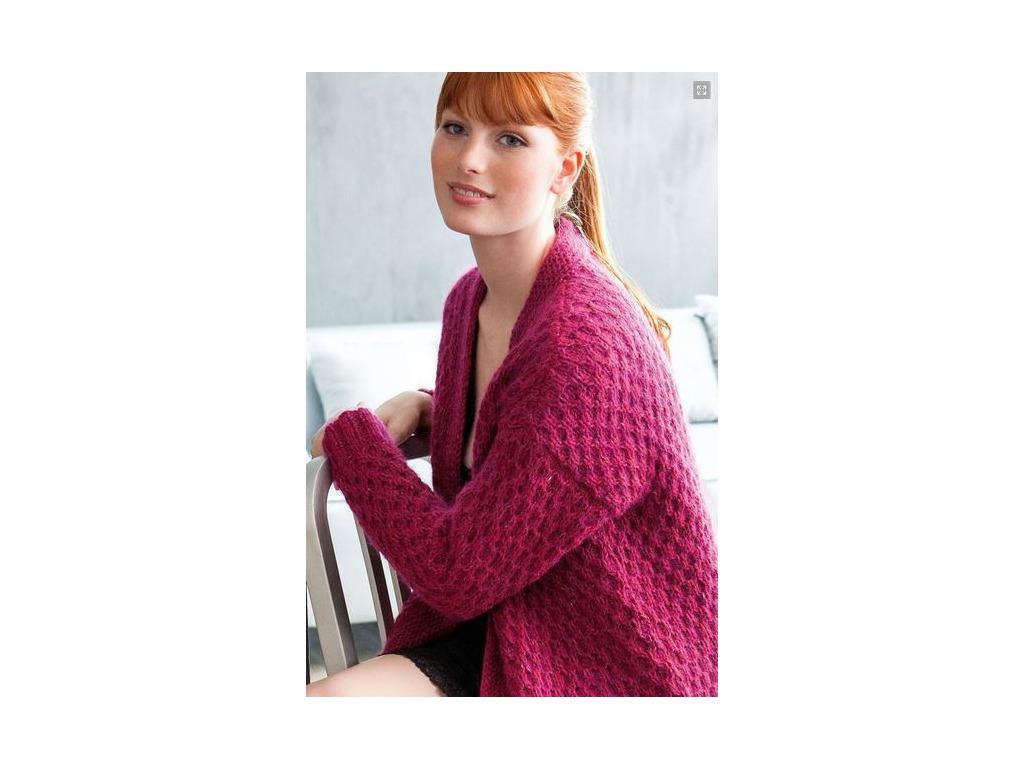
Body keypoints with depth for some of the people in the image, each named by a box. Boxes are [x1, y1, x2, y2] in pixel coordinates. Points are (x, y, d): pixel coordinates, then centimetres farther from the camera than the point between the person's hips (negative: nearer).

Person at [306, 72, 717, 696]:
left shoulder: (584, 346, -25)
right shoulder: (470, 300, 3)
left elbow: (457, 572, -21)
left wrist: (353, 436, -8)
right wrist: (423, 411, 3)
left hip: (616, 672, -7)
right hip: (495, 632, 7)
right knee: (325, 697, -18)